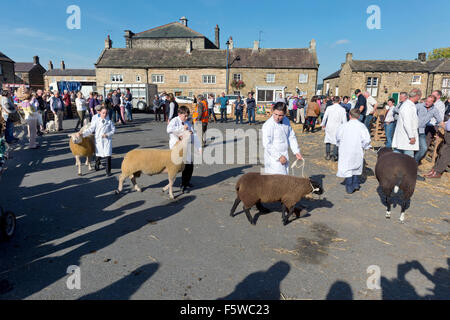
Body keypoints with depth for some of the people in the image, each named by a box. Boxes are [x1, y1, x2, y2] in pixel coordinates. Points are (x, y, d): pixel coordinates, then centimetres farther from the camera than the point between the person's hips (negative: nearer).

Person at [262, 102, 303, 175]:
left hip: (284, 157, 7)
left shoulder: (286, 121, 6)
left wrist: (296, 152, 8)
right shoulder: (268, 125, -16)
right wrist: (279, 157, -18)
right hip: (273, 159, -7)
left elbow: (291, 137, 16)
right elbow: (267, 145, -19)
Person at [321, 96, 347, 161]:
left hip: (329, 126, 1)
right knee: (336, 141, 8)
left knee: (328, 140, 14)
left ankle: (328, 155, 12)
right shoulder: (342, 109, -5)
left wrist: (323, 124, 19)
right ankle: (334, 156, 3)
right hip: (338, 127, 0)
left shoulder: (329, 108, -5)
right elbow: (344, 120, -2)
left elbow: (325, 117, 2)